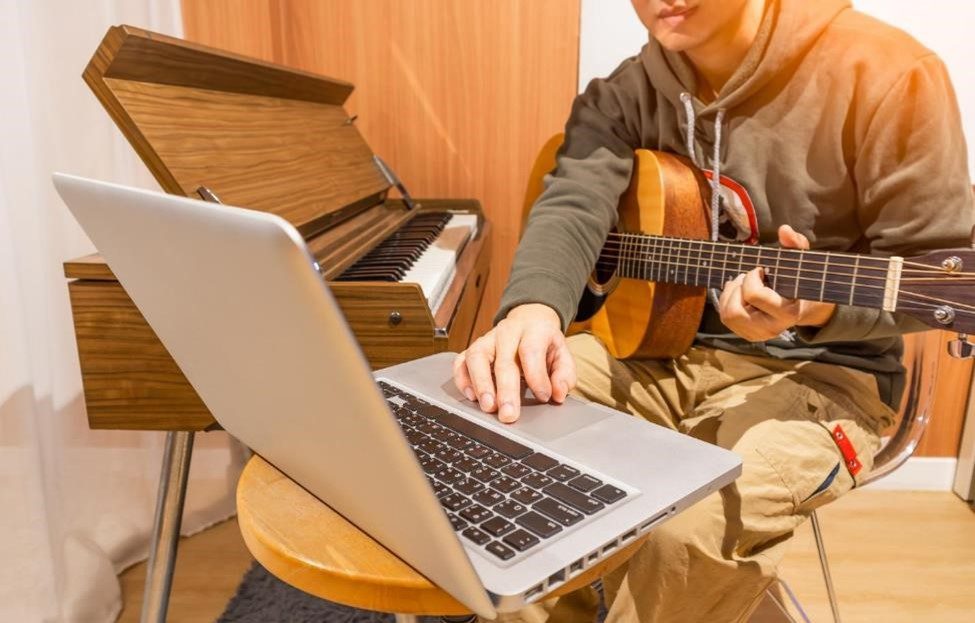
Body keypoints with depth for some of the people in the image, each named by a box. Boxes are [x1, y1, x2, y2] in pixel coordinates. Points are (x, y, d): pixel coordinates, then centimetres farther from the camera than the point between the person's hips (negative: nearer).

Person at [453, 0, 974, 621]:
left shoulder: (884, 75, -12)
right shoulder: (625, 96, 1)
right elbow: (573, 203, -16)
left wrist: (818, 306, -31)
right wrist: (533, 308, -38)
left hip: (816, 370, -3)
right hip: (654, 343, 5)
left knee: (693, 523, -33)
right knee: (483, 409, -13)